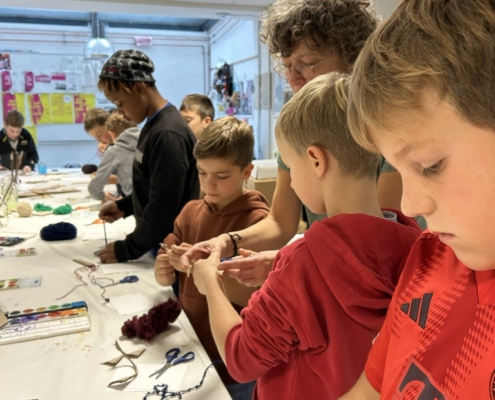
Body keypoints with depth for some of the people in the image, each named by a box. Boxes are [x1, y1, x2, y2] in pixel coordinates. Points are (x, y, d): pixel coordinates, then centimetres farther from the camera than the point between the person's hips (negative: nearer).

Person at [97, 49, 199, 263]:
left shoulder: (167, 134, -23)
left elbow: (163, 207, -24)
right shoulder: (154, 126, 7)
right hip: (156, 241, 9)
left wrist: (127, 249, -16)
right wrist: (124, 206, 6)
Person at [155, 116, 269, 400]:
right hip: (190, 345, 5)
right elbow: (166, 278, 1)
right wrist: (164, 271, -21)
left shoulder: (258, 220, -16)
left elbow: (253, 296, -21)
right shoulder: (190, 211, -1)